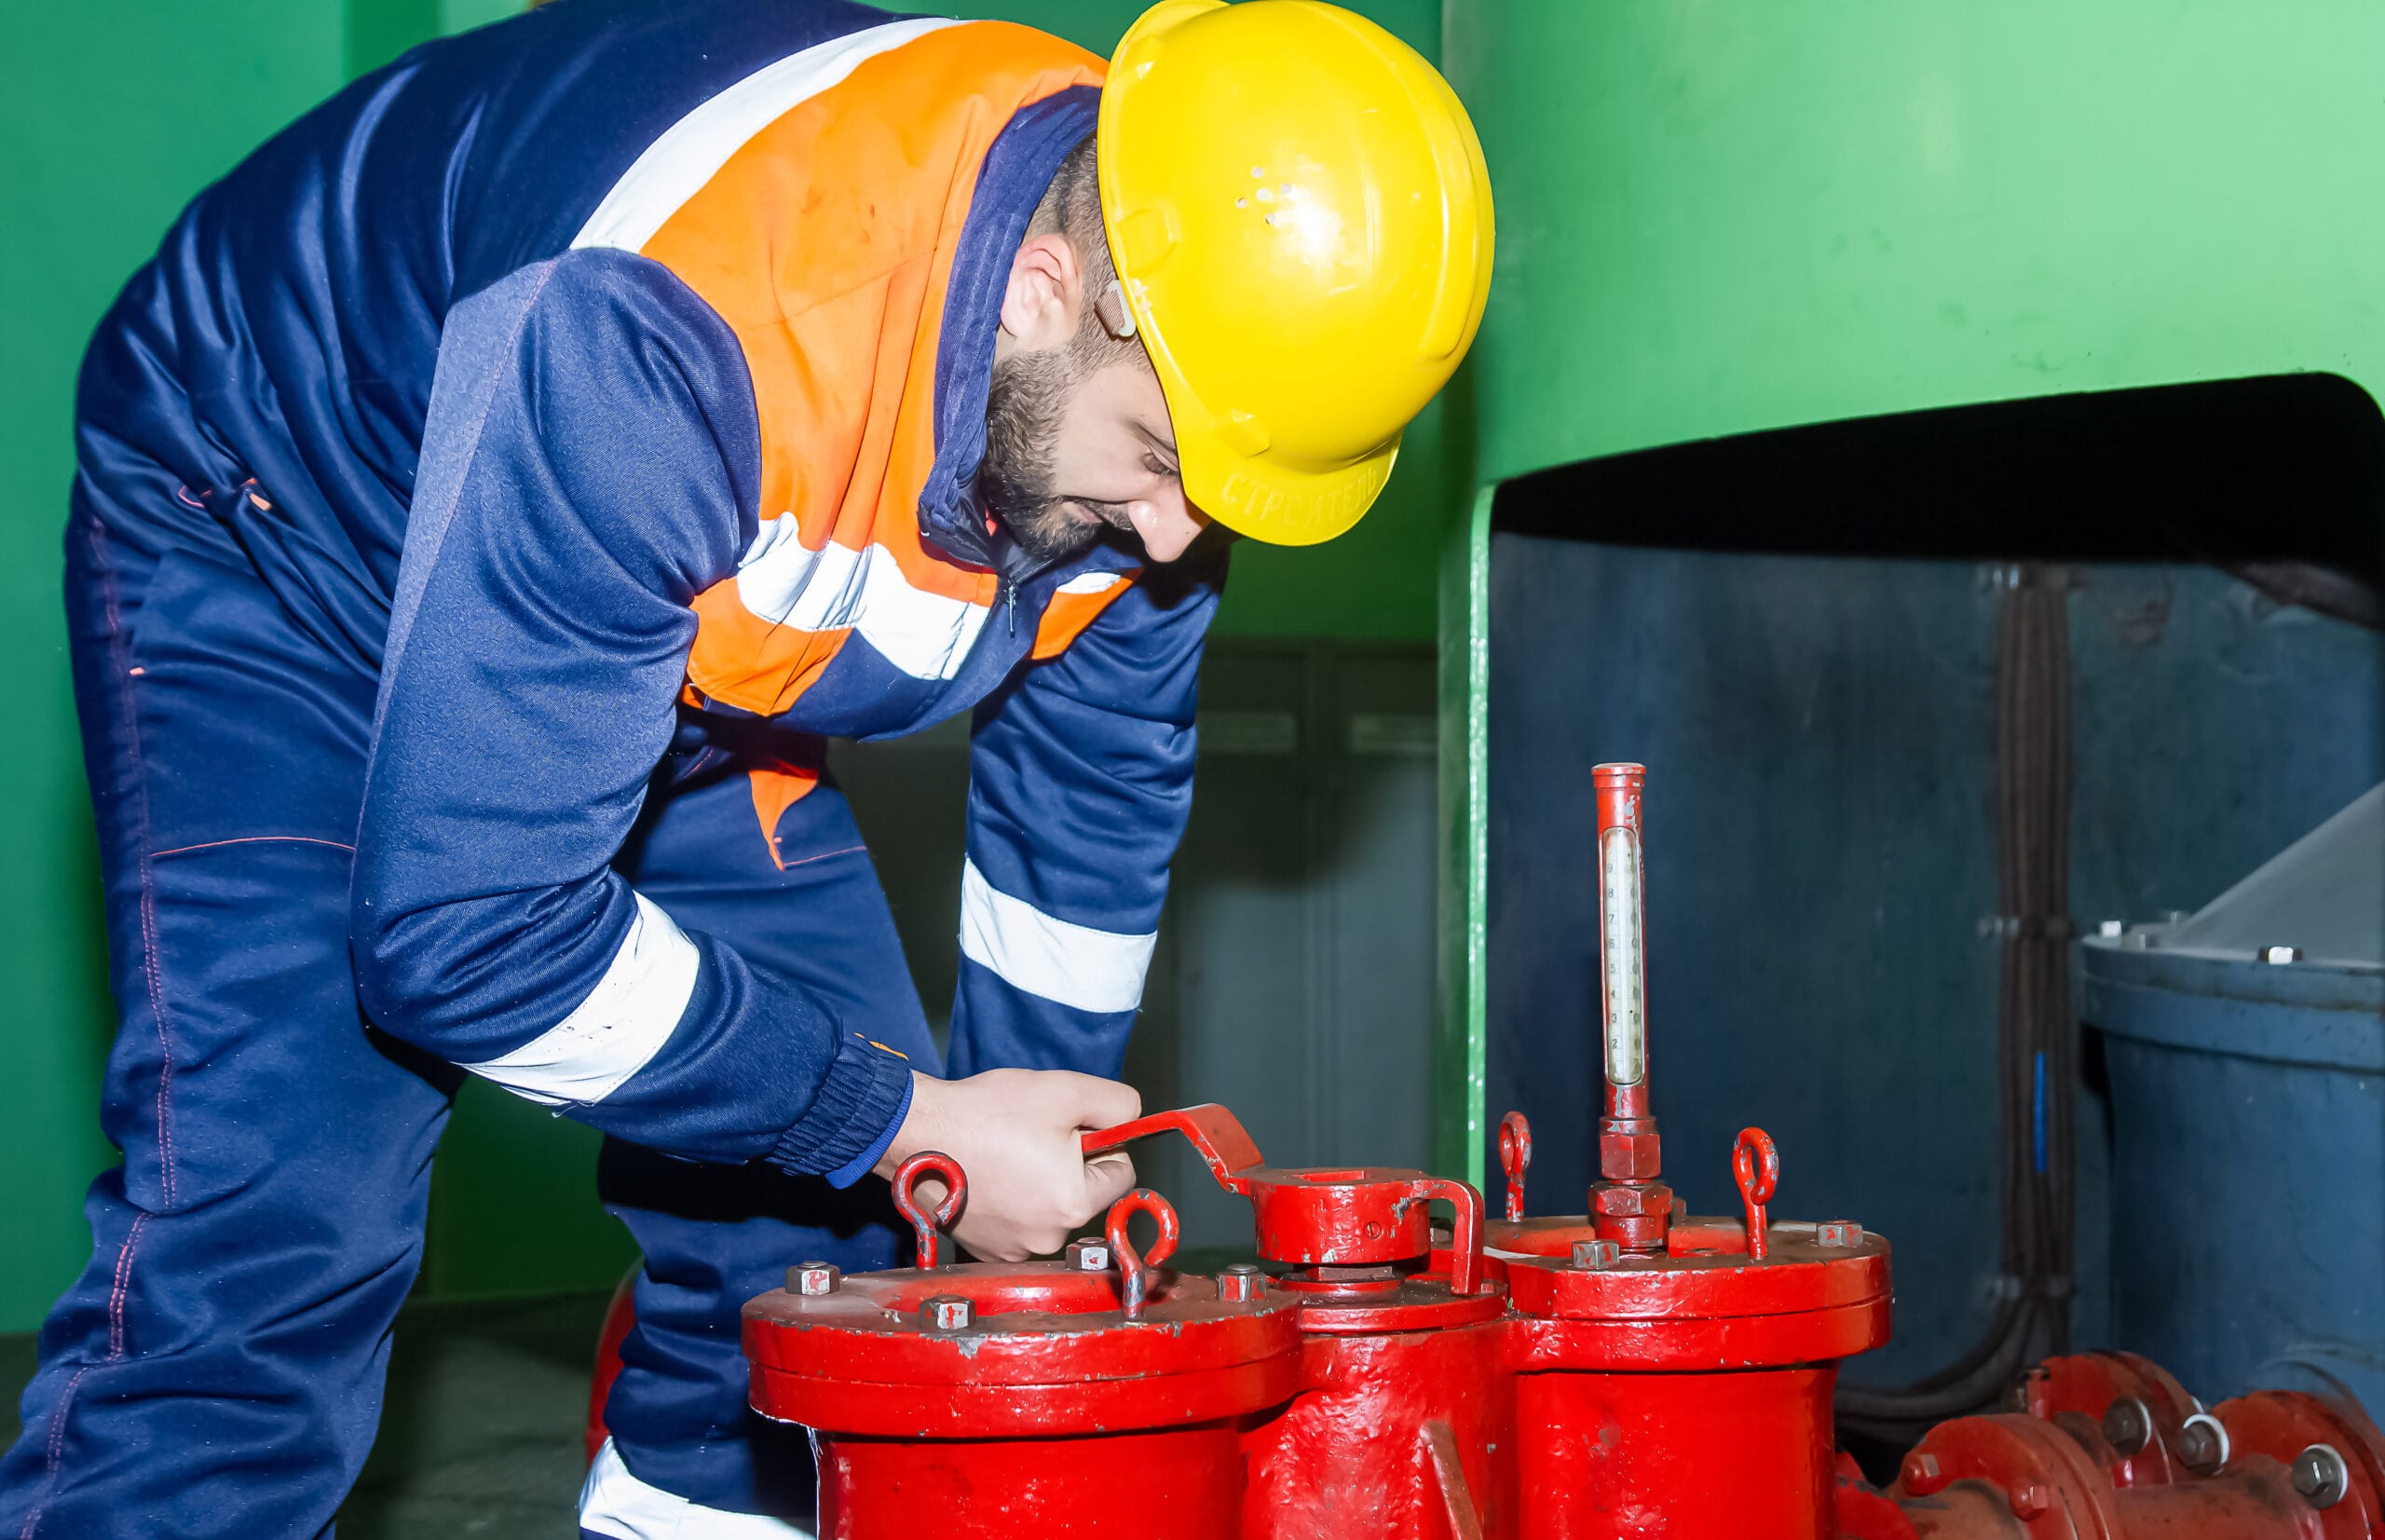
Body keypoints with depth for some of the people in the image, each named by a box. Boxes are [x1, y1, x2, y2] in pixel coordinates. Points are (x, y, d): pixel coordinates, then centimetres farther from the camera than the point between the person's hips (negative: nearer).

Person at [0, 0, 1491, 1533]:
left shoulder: (1170, 354, -19)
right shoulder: (655, 337, -43)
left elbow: (1092, 791, 0)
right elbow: (458, 925, -37)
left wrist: (1031, 1173, 2)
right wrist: (905, 1122, -30)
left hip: (677, 647, 7)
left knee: (838, 1214, -1)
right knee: (274, 1240, -23)